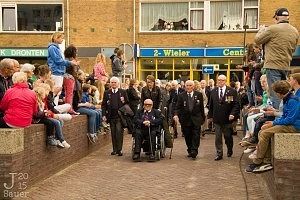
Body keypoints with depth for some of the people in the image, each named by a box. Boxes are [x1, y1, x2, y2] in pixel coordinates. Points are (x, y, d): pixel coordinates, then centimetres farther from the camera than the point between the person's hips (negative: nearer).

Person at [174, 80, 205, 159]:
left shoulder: (199, 95, 4)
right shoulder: (181, 95, 3)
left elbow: (202, 107, 8)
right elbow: (178, 107, -2)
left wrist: (203, 117, 9)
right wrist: (176, 114, -20)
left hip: (196, 119, -1)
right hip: (185, 119, 1)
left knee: (196, 136, -9)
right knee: (187, 136, 6)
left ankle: (194, 151, -9)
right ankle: (190, 151, 19)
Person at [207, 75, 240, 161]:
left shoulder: (232, 91, -3)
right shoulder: (213, 92, 8)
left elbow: (236, 104, -6)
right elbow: (211, 105, 12)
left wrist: (233, 114, -18)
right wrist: (210, 115, 7)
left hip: (227, 118, -2)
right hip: (216, 118, 2)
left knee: (228, 136, 10)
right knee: (218, 137, 2)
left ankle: (230, 150, 34)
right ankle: (219, 154, 10)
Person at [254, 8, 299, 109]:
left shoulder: (272, 29, -13)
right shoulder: (295, 31, 9)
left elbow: (257, 40, -2)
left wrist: (262, 30, 15)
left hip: (273, 65, -6)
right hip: (286, 66, 7)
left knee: (275, 94, -6)